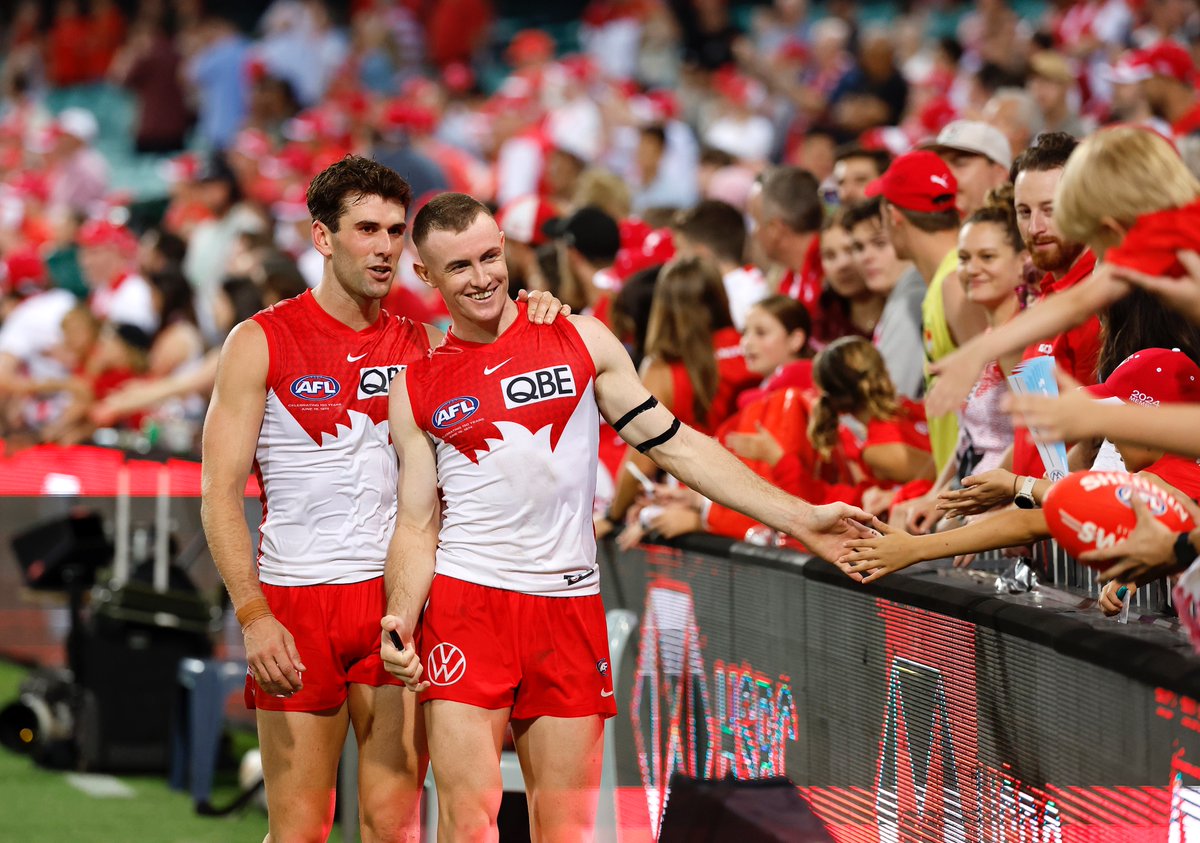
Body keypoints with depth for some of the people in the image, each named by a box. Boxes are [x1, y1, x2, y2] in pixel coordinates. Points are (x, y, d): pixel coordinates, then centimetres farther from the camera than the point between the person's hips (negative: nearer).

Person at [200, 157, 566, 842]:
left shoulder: (423, 345, 9)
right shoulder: (261, 342, -2)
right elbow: (221, 494, -5)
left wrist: (528, 329, -8)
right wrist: (254, 618, -15)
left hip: (397, 601, 3)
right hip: (295, 603, -3)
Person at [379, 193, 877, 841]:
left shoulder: (579, 341, 7)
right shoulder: (416, 389, 6)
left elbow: (675, 446, 8)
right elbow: (417, 526, 7)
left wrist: (800, 519, 2)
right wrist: (400, 619, -12)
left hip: (570, 607, 1)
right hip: (465, 602, -1)